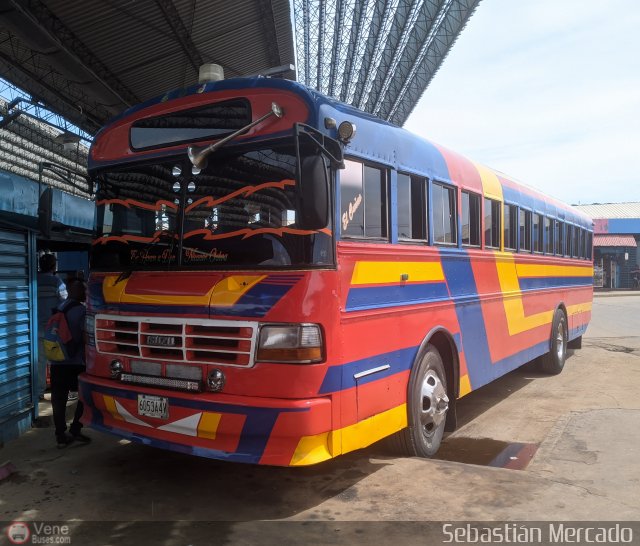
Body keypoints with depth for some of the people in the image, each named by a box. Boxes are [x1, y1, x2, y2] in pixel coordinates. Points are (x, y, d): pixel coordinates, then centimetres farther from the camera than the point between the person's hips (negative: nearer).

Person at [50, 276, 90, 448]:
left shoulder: (59, 309, 11)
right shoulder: (81, 310, -12)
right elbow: (86, 336, -13)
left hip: (57, 362, 7)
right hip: (76, 362, -6)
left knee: (59, 399, 7)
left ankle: (61, 435, 10)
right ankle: (75, 430, 5)